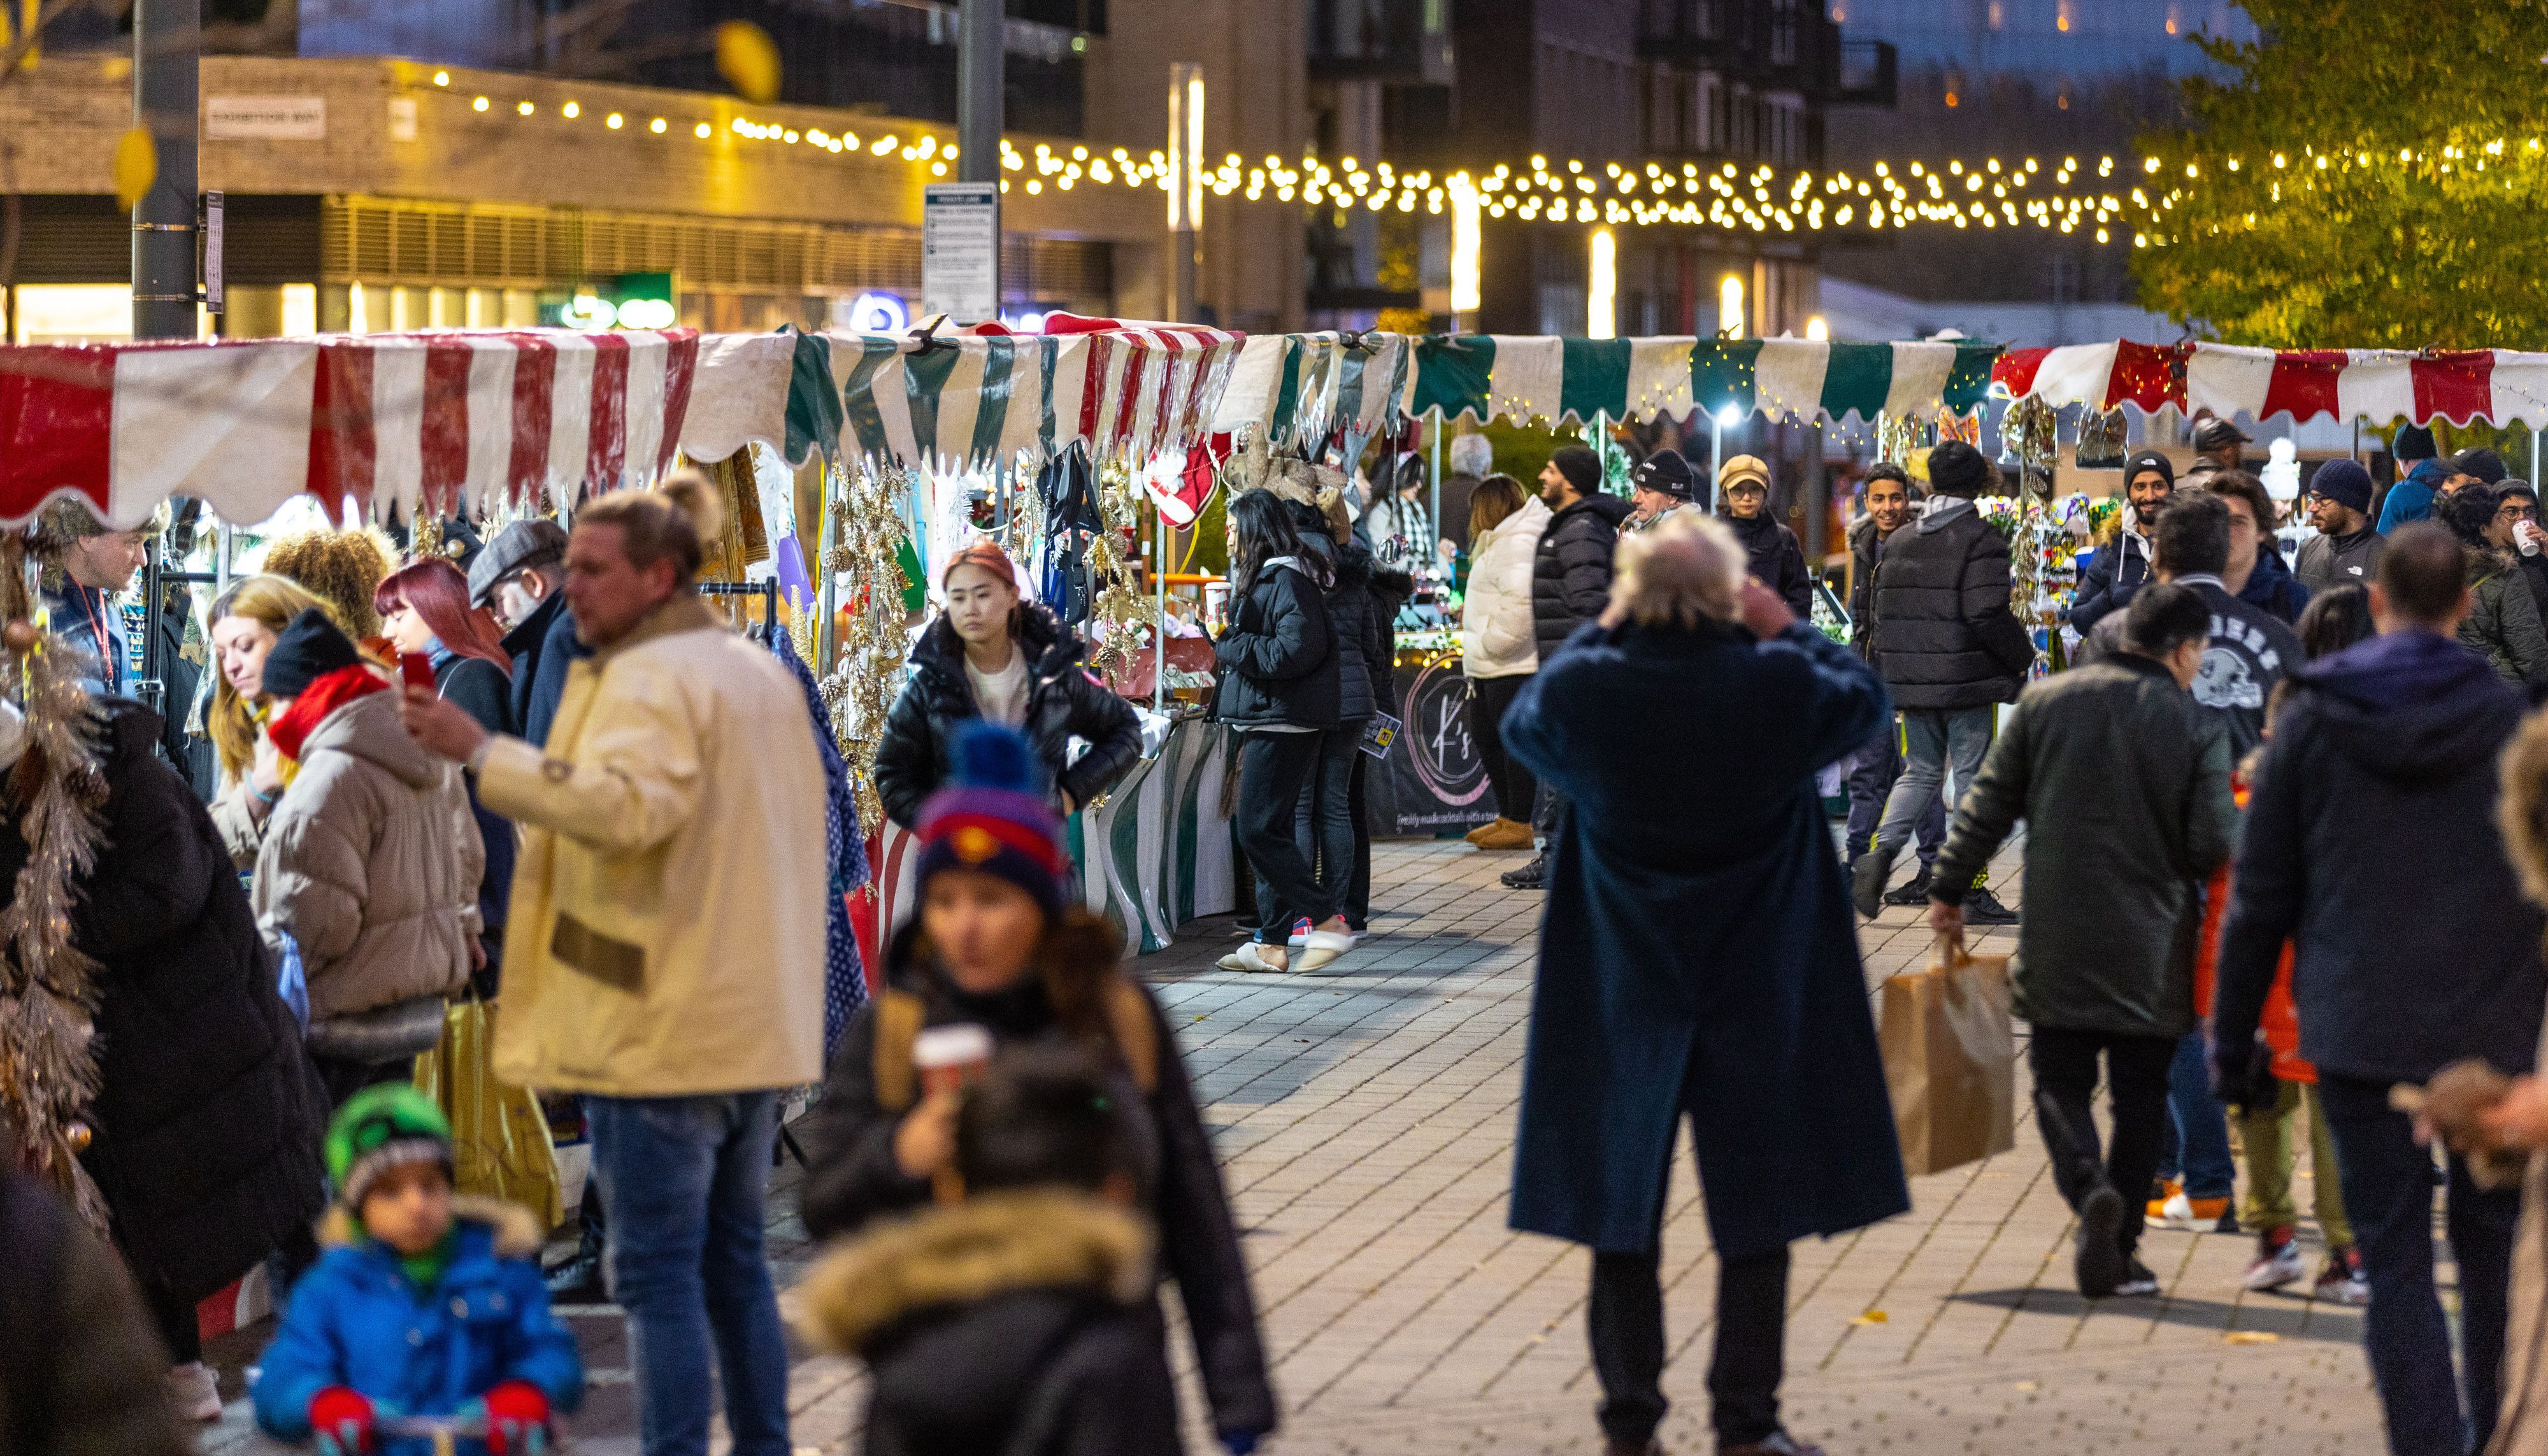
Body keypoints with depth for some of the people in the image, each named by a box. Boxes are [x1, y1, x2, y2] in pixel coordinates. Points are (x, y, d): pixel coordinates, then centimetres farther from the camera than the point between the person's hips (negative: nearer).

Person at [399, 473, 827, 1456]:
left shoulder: (649, 678, -12)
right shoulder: (765, 676, 17)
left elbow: (626, 804, -31)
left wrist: (483, 752, -31)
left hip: (661, 1030, -9)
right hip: (758, 1026, 9)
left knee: (657, 1272, -5)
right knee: (734, 1259, 16)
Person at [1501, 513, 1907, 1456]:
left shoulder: (1584, 689, -14)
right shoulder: (1781, 683, -17)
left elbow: (1523, 724, 10)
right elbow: (1866, 701, 5)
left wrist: (1599, 633, 12)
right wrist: (1787, 630, 11)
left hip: (1624, 993, 1)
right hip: (1757, 991, -1)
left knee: (1620, 1200, 13)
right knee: (1758, 1206, 9)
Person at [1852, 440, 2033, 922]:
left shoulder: (1899, 542, 10)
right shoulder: (1981, 539, -10)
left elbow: (1884, 613, 12)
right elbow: (1987, 614, -19)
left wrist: (1893, 674, 21)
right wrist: (2022, 656, -4)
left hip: (1912, 682, 6)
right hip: (1967, 683, -5)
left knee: (1921, 772, 17)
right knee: (1973, 778, 2)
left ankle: (1881, 851, -6)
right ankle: (1971, 890, 3)